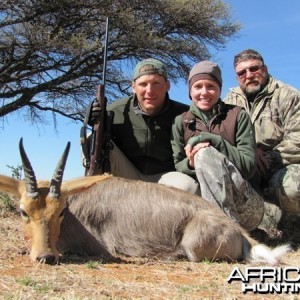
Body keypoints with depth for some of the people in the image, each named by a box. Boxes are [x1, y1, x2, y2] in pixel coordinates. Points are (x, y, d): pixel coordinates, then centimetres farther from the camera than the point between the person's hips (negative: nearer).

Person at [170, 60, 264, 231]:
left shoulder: (238, 116, 1)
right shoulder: (181, 122, 7)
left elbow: (249, 166, -7)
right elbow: (177, 167, 5)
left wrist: (210, 140, -16)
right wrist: (191, 164, -18)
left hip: (244, 204, -1)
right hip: (201, 196, 1)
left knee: (205, 153, -25)